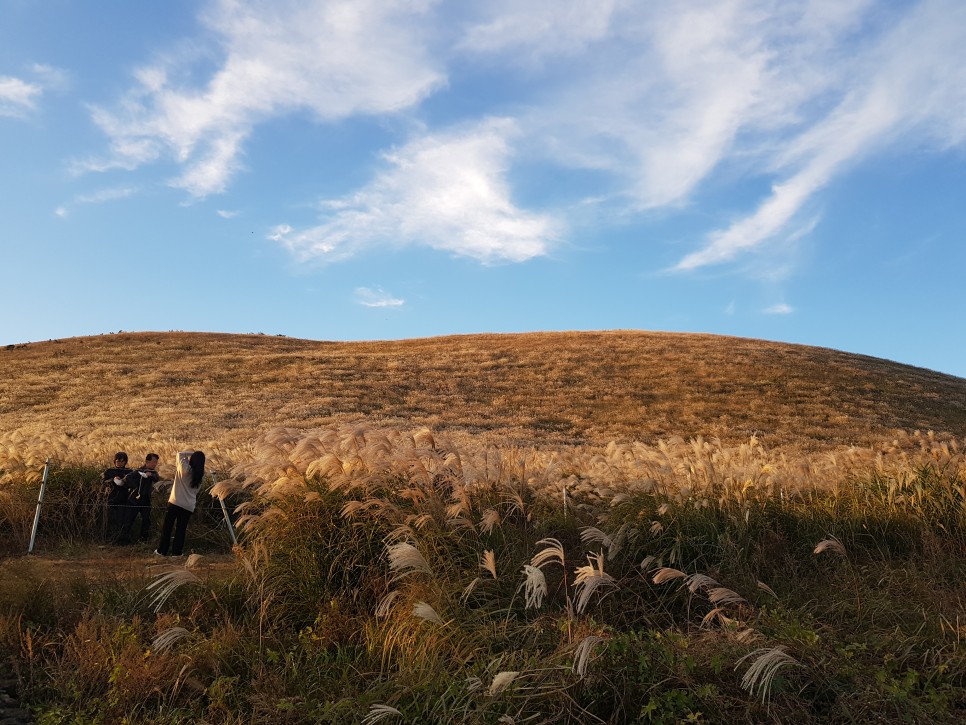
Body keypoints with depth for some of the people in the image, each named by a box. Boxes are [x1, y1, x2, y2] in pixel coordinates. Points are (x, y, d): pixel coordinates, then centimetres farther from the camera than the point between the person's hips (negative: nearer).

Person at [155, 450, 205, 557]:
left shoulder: (185, 469, -11)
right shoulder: (200, 475, 1)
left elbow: (180, 454, 3)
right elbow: (196, 491, 9)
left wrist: (192, 453, 7)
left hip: (175, 502, -3)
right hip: (189, 506, 3)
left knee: (167, 527, 9)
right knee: (181, 529, 10)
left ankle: (162, 551, 14)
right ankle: (177, 552, 10)